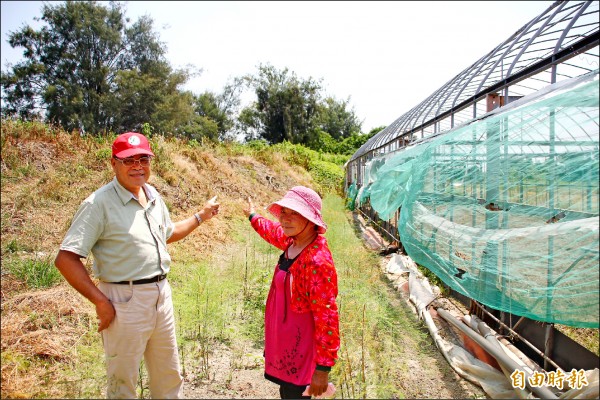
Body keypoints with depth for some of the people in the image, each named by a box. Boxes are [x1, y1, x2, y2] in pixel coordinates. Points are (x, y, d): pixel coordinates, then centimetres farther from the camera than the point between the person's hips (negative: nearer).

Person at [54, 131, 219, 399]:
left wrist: (201, 216, 21)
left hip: (162, 294, 7)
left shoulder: (153, 195, 7)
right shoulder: (99, 203, -16)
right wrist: (100, 302, -20)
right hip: (125, 300, -7)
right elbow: (65, 259, -20)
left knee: (169, 376, 22)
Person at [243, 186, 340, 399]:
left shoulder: (317, 262, -31)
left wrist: (323, 368, -24)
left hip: (300, 355, -8)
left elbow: (327, 318, -28)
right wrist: (253, 216, 38)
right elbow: (275, 233, 21)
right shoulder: (293, 242, -4)